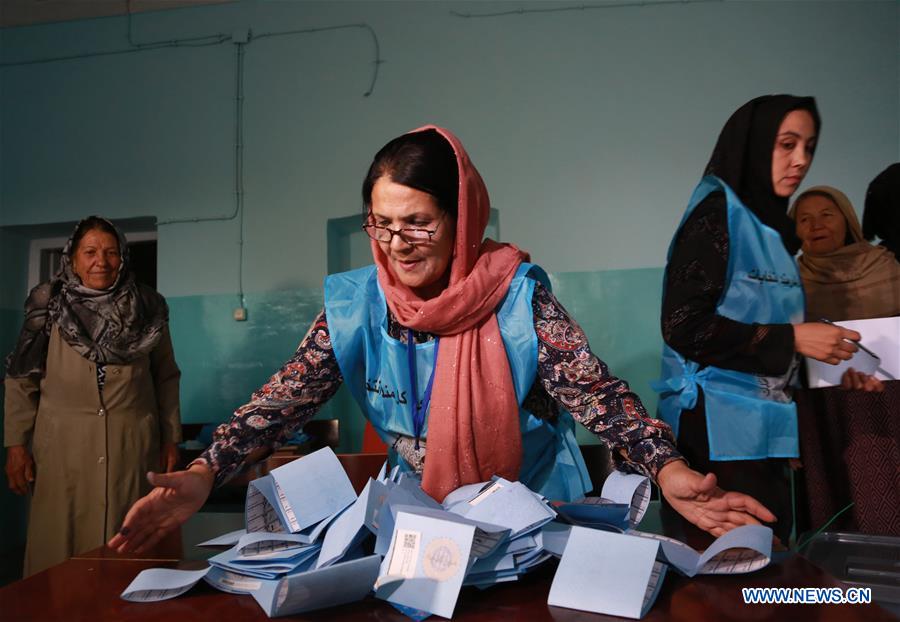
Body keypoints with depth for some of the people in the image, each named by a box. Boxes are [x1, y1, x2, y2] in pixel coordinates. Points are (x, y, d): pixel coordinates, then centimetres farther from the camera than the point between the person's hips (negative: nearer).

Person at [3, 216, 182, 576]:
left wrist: (171, 438, 5)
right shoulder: (48, 308, 3)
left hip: (134, 448, 1)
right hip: (63, 448, 0)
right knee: (61, 548, 5)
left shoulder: (147, 310, 5)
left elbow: (166, 377, 8)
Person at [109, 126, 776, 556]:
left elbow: (594, 389, -21)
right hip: (420, 514, 2)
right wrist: (202, 475, -25)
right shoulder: (354, 305, -8)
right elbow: (286, 398, -12)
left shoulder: (516, 293, -15)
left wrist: (669, 471, -36)